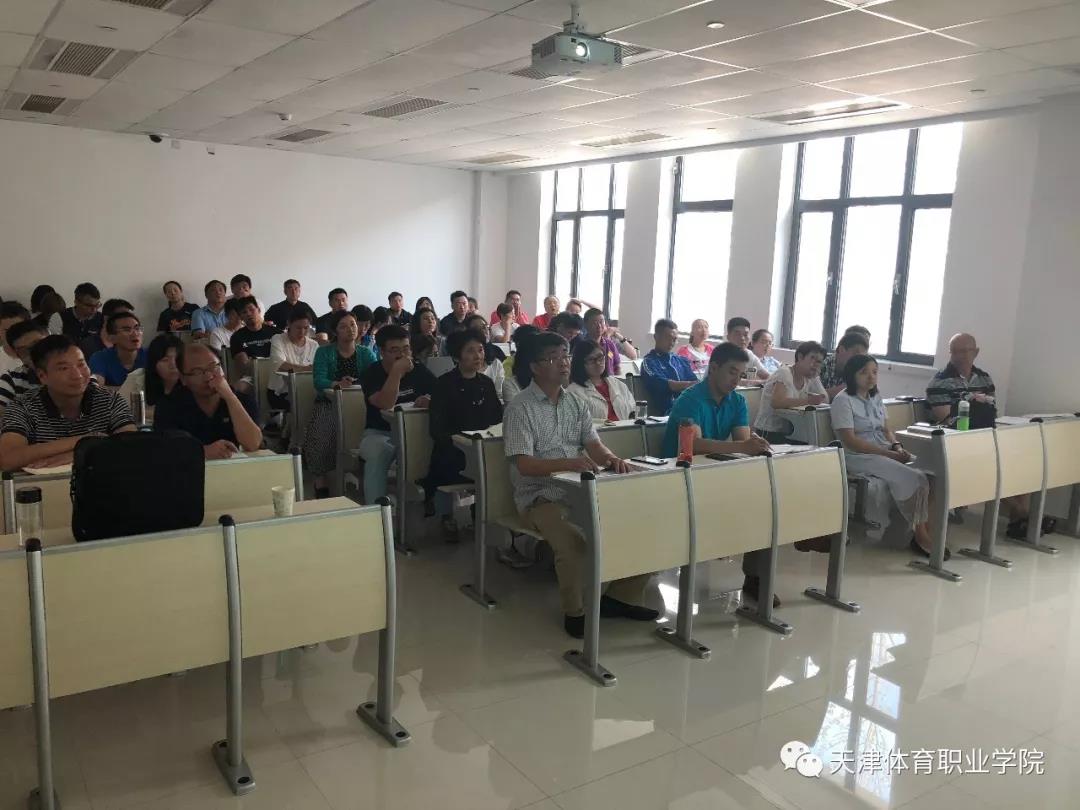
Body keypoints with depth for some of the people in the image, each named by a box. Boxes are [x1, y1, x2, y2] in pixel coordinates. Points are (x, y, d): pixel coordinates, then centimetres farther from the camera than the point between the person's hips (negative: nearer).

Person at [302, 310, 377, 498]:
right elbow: (318, 381, -9)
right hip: (328, 404, -1)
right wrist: (337, 384, -30)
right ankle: (320, 482, -14)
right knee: (320, 434, -31)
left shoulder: (366, 353, 14)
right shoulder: (324, 352, 8)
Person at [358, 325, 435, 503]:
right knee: (377, 454, -36)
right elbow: (386, 405, -23)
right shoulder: (371, 373, -6)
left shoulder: (420, 371, 6)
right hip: (380, 433, -2)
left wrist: (431, 400, -22)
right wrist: (397, 371, -25)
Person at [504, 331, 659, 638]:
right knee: (574, 541, -34)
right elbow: (524, 464, -18)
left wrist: (611, 458, -19)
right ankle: (575, 611, -8)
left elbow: (594, 445, 5)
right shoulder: (520, 409, -8)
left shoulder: (577, 403, 13)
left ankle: (621, 596, 7)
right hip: (541, 497, -6)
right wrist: (567, 463, -34)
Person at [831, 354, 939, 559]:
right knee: (911, 478, -26)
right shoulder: (843, 401, -8)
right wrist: (889, 454, -18)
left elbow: (886, 429, 18)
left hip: (884, 452, 7)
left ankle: (924, 531, -18)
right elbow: (850, 440, -16)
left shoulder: (876, 398, 16)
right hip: (858, 457, -7)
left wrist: (897, 446, -6)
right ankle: (920, 534, -12)